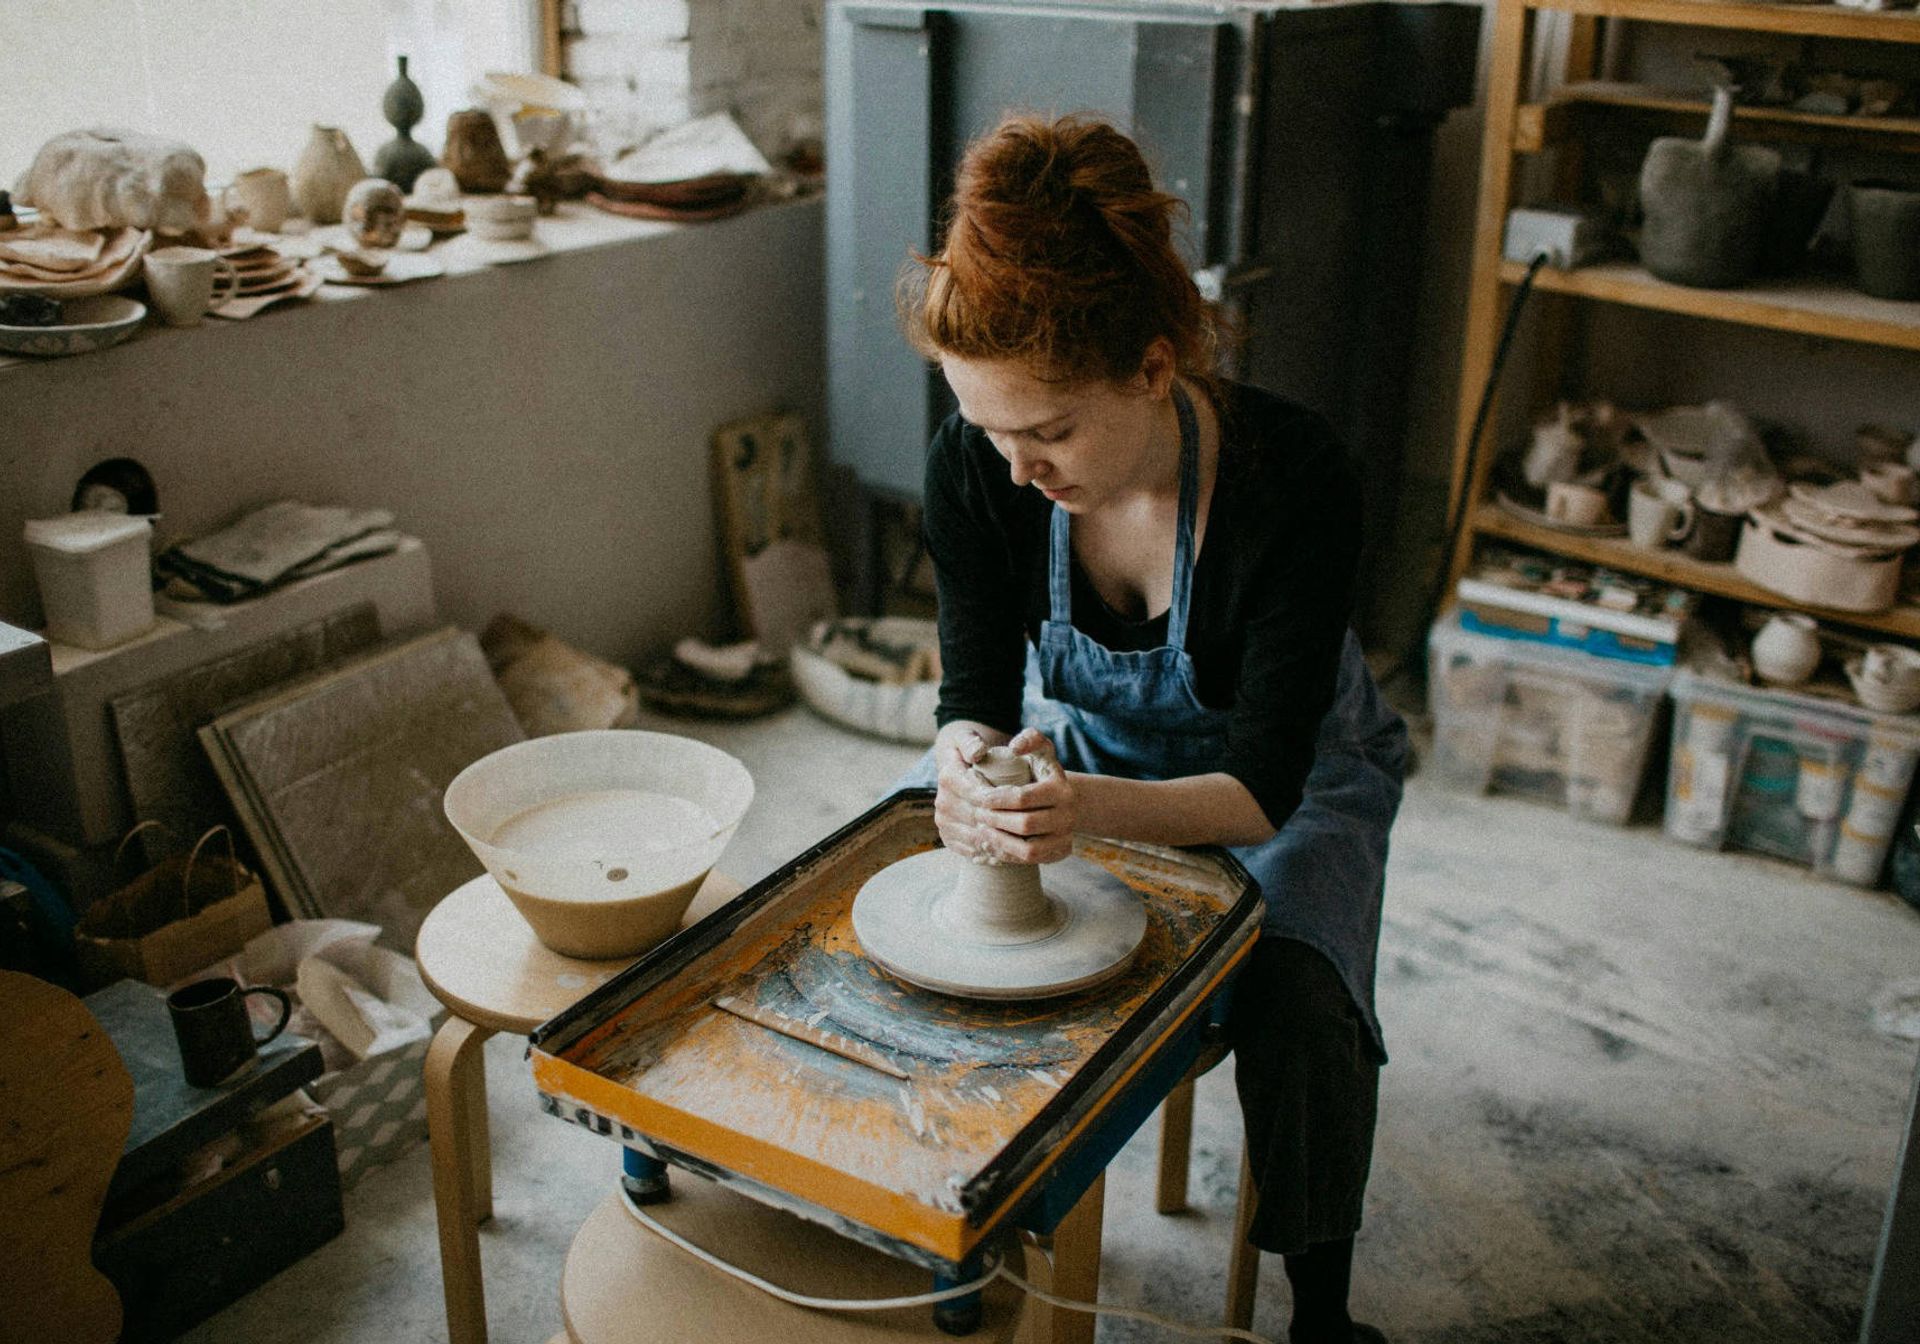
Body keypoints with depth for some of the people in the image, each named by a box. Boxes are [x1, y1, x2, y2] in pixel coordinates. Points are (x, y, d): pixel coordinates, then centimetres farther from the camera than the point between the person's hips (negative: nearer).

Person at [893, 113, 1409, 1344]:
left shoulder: (1292, 481, -35)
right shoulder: (976, 468, -25)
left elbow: (1263, 786, -31)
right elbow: (977, 691, -16)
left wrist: (1095, 808, -51)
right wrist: (965, 761, -42)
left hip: (1279, 776, -3)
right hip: (1076, 741, 4)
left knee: (1298, 998, -29)